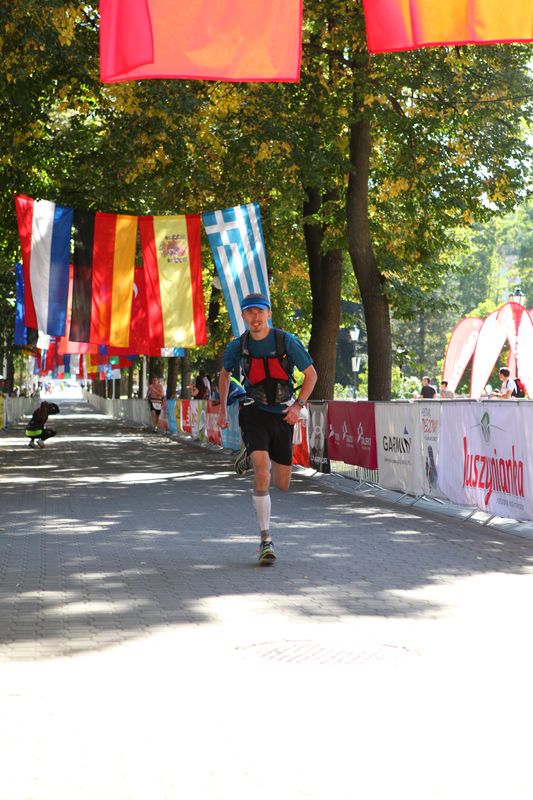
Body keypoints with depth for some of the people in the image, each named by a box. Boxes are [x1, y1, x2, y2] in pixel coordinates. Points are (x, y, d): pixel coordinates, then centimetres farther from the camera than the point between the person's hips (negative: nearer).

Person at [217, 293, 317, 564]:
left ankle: (251, 456, 42)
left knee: (282, 484, 8)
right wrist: (222, 408, 16)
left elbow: (311, 374, 0)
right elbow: (225, 373, 17)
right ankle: (266, 539, -16)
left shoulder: (287, 341, -9)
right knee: (262, 473, -23)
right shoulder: (237, 347, -4)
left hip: (282, 416, 1)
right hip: (254, 413, -1)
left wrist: (298, 405, -11)